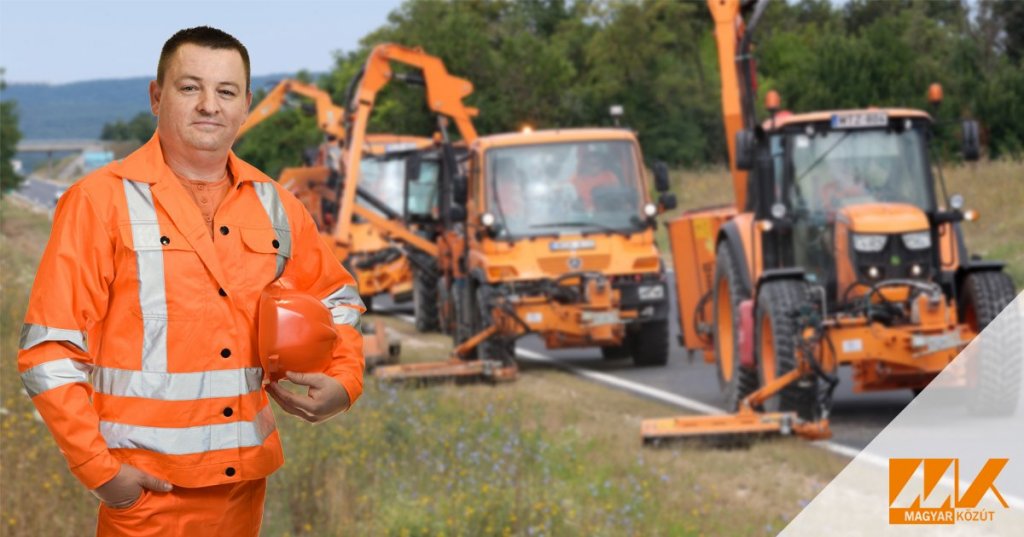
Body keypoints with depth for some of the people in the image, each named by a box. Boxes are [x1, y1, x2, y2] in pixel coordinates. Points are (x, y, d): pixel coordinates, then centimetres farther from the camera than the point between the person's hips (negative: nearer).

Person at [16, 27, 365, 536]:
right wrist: (99, 469, -13)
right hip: (146, 488, -5)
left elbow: (335, 297, 23)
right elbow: (48, 352, -9)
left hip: (246, 477, 5)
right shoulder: (100, 201, -7)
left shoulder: (273, 206, 8)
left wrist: (344, 380, 4)